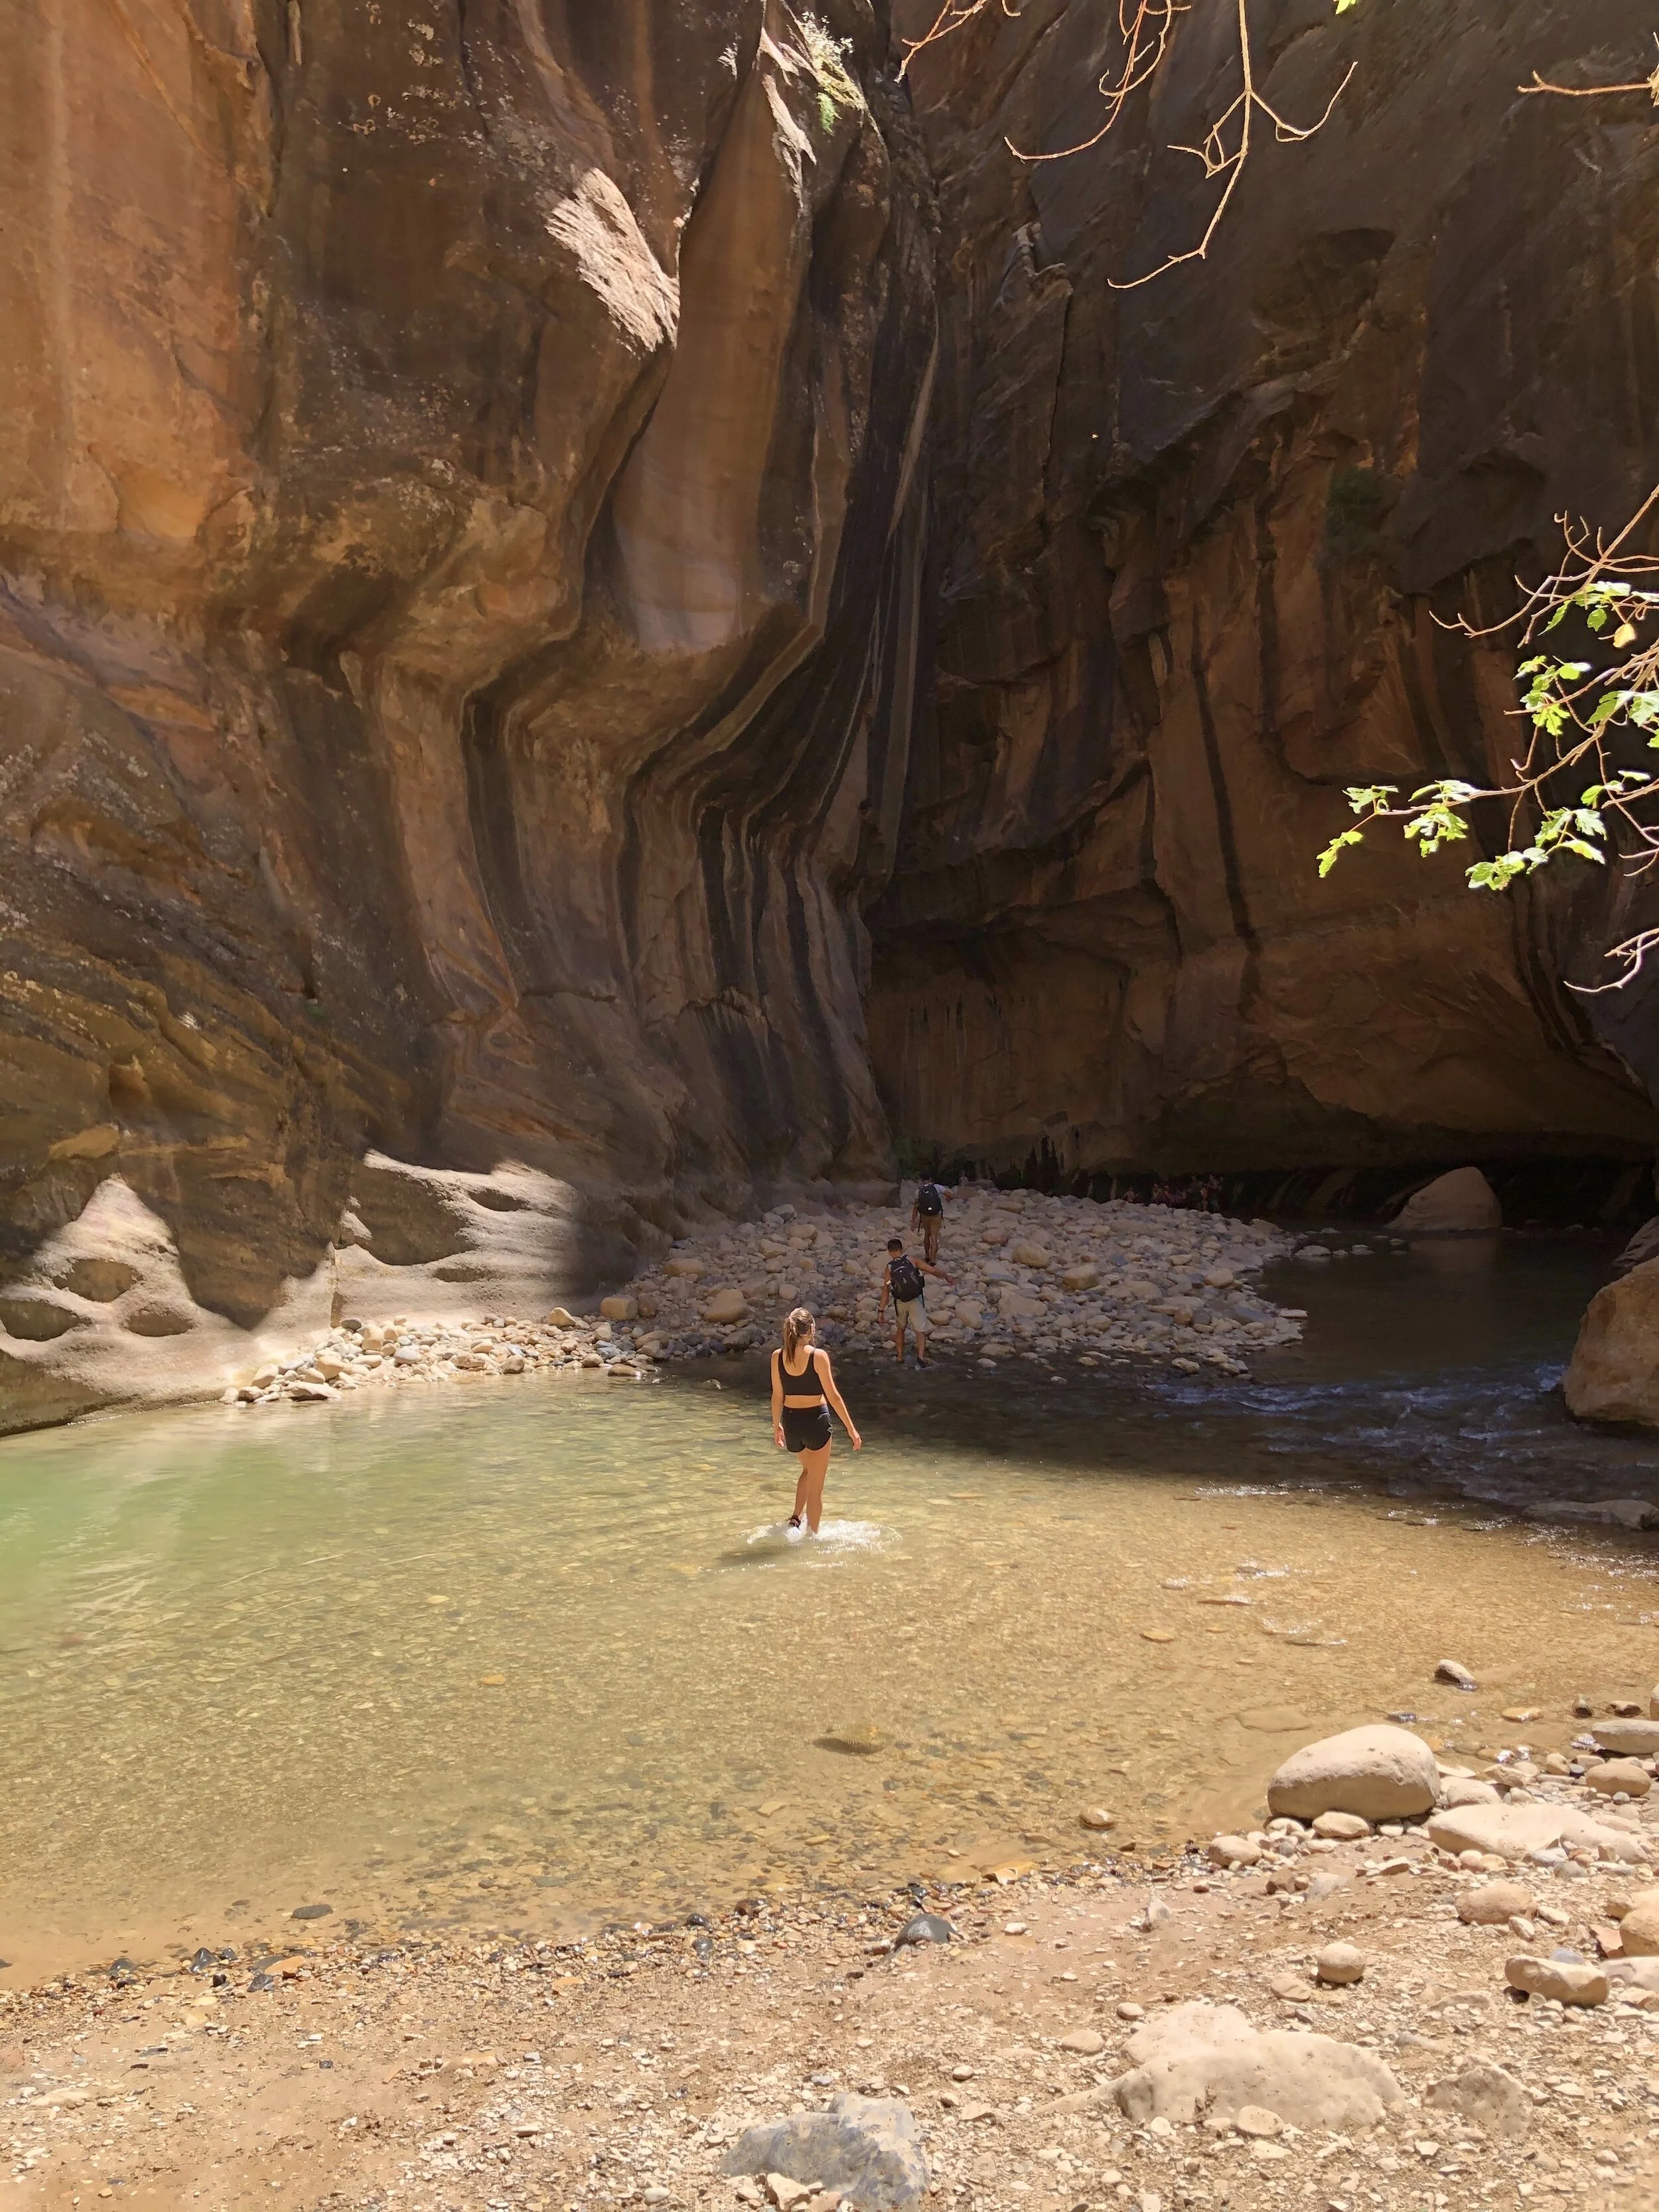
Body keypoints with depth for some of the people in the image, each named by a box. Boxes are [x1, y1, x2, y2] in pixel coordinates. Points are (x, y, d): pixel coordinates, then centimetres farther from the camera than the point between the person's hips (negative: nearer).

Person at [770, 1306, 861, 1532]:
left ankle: (796, 1516, 16)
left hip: (790, 1421, 4)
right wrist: (851, 1429, -8)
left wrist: (776, 1426, 17)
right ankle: (812, 1535, 18)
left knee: (808, 1470, 31)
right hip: (815, 1420, -4)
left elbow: (777, 1396, 3)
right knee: (816, 1486, 11)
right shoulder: (818, 1356, -15)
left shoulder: (778, 1357, -3)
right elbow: (833, 1396, -14)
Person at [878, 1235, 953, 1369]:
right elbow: (933, 1270, -9)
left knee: (900, 1329, 24)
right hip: (917, 1301, -2)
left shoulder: (889, 1269, -4)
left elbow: (885, 1291, -7)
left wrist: (881, 1311, -4)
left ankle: (900, 1358, 26)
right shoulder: (912, 1261, -6)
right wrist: (949, 1279, 5)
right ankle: (921, 1356, -24)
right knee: (921, 1331, -1)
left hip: (900, 1303, 2)